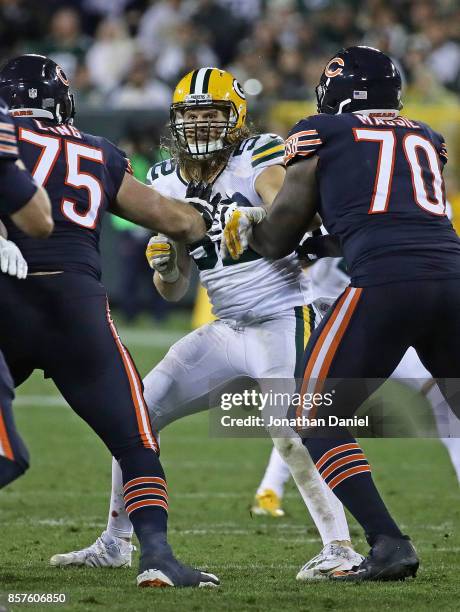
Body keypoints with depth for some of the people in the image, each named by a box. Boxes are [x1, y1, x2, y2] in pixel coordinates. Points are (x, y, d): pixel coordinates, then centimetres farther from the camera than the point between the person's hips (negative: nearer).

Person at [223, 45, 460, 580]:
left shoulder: (322, 133, 14)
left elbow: (277, 241, 21)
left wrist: (244, 227, 42)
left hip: (385, 281, -4)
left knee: (317, 423, 9)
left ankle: (389, 545, -7)